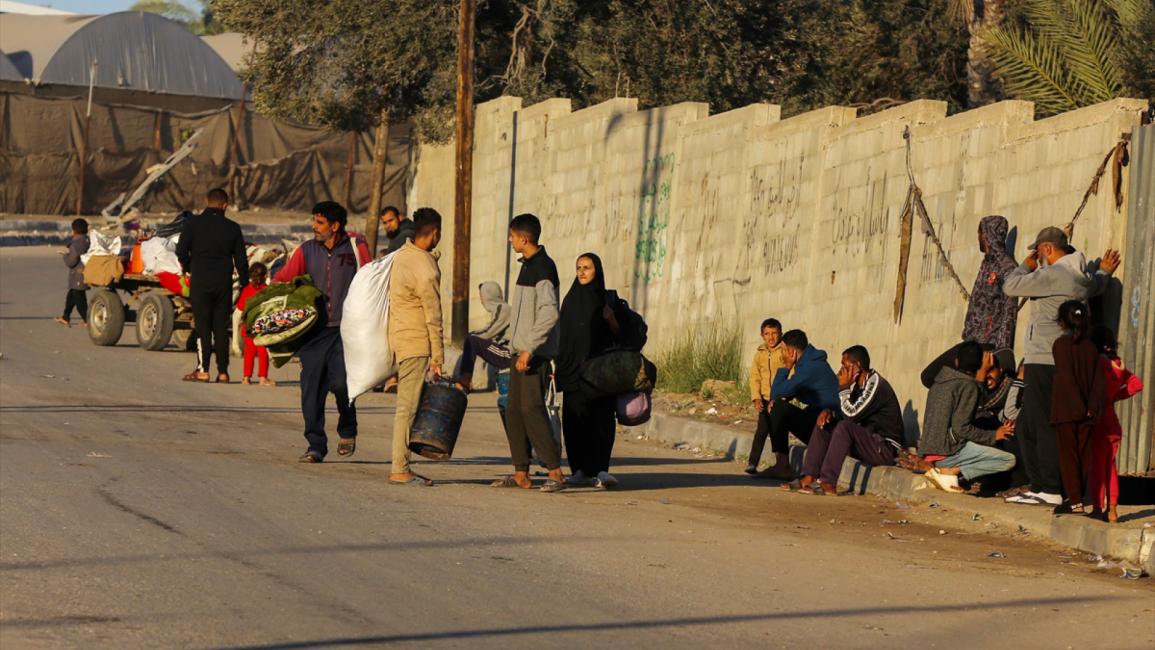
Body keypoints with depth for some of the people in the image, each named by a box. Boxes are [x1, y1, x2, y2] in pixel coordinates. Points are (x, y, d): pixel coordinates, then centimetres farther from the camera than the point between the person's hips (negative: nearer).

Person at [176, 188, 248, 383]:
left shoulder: (194, 224, -3)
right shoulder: (232, 228, 3)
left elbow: (181, 251, -6)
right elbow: (241, 259, 5)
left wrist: (189, 268, 13)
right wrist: (245, 283, 15)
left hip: (200, 281, -2)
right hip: (224, 283, 2)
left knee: (203, 326, 1)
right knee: (221, 327, 6)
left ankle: (203, 369, -4)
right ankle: (222, 371, 5)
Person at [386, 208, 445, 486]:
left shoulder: (402, 254, 7)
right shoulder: (426, 270, -19)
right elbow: (433, 318, -15)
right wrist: (437, 359, -10)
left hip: (399, 335, 9)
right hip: (416, 342, -9)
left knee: (407, 404, 11)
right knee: (408, 406, -6)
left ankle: (401, 466, 12)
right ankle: (400, 470, -5)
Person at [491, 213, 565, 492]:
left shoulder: (543, 267, -14)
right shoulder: (529, 265, 16)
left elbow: (549, 313, -22)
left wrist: (529, 349, -23)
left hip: (536, 353, -10)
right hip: (522, 351, 10)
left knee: (532, 408, -14)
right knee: (514, 411, 8)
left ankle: (555, 472, -15)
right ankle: (521, 473, 11)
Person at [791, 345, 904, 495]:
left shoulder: (876, 384, -18)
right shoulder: (858, 385, 11)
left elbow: (851, 414, -24)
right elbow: (845, 412, 17)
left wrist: (843, 386, -14)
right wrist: (829, 411, -4)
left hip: (886, 449, -10)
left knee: (844, 427, -31)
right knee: (823, 424, 4)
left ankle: (828, 483, -30)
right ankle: (808, 478, -8)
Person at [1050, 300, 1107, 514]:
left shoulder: (1061, 344, -7)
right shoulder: (1091, 347, 7)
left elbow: (1066, 377, -15)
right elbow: (1099, 381, 3)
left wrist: (1078, 406, -14)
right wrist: (1094, 407, 1)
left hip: (1066, 410, -5)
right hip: (1087, 414, 5)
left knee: (1068, 456, -2)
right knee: (1083, 455, 10)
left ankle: (1075, 501, -7)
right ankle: (1076, 498, 13)